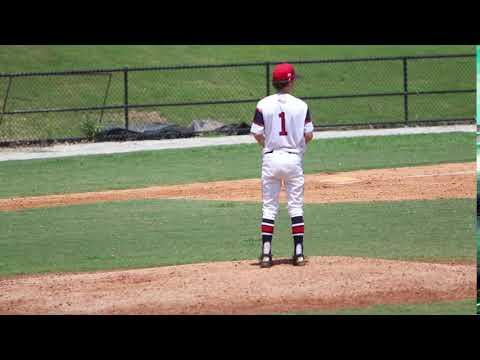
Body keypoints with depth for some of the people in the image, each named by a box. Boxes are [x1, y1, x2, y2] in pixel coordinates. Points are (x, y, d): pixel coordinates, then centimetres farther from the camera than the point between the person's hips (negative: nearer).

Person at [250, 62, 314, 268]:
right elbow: (309, 135, -4)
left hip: (271, 158, 0)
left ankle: (266, 254, 1)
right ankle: (299, 253, 5)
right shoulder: (300, 105, -5)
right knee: (295, 207, 8)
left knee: (269, 207, 6)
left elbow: (257, 134, -5)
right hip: (293, 158, 0)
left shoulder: (264, 105, -6)